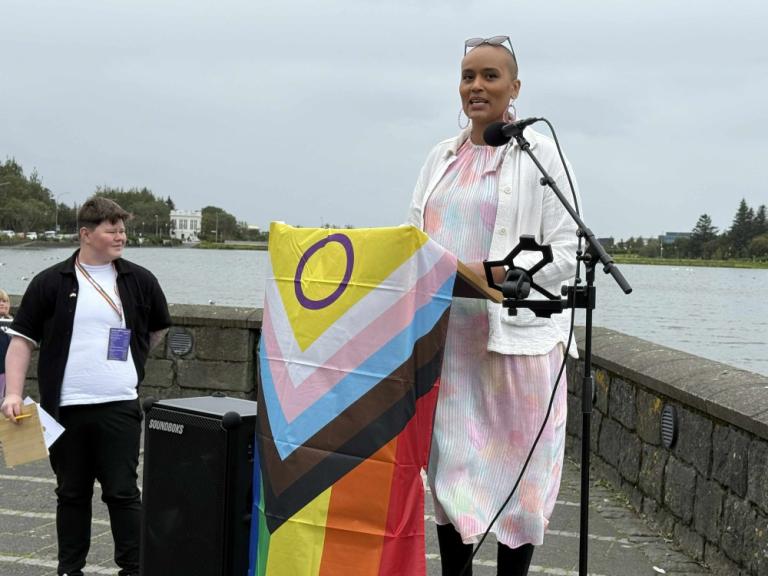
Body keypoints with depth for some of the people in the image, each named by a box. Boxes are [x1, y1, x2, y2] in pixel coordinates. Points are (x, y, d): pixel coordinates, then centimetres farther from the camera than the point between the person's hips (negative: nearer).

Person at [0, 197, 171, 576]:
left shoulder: (140, 281, 4)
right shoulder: (50, 283, -1)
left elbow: (159, 328, 21)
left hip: (120, 407, 0)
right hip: (66, 408, 0)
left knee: (122, 492, 1)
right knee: (71, 493, 12)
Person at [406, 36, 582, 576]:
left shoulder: (541, 155, -2)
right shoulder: (442, 156, 14)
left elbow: (568, 250, -7)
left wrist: (492, 274, -19)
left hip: (516, 336, -4)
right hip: (446, 335, 5)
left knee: (516, 468, 2)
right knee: (449, 467, 8)